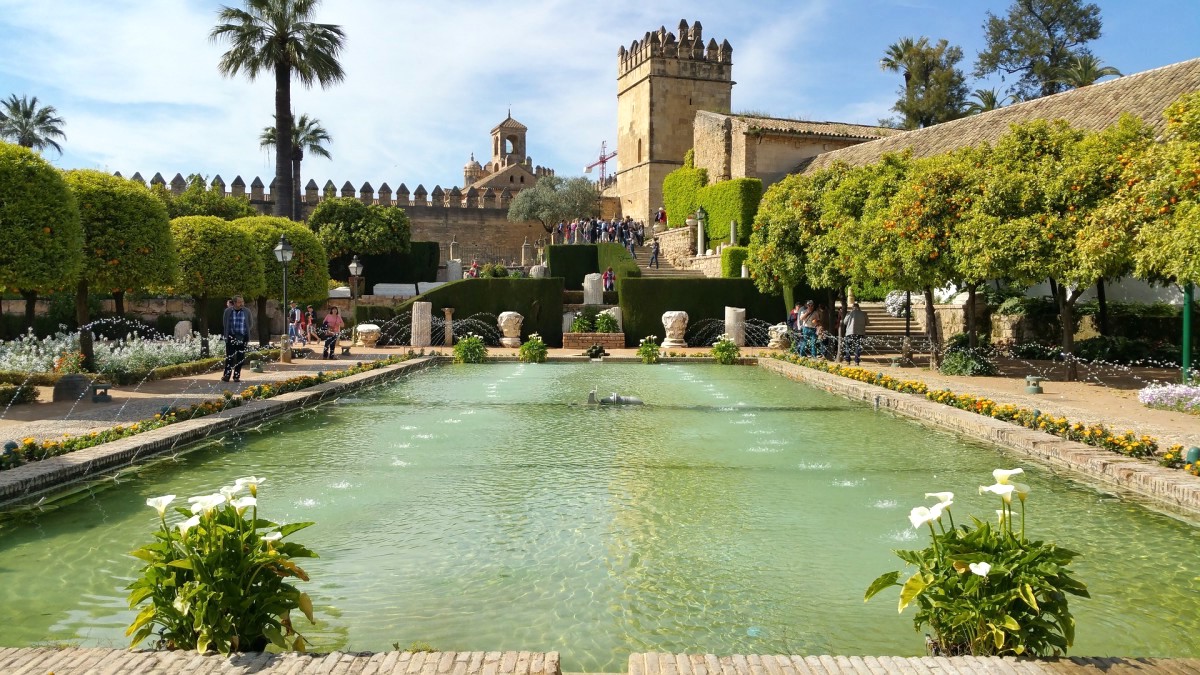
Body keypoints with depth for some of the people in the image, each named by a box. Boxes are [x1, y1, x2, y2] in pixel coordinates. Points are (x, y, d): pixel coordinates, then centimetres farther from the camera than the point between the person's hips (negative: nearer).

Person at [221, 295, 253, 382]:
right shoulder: (228, 311, 1)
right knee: (229, 357, -5)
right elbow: (224, 323, 12)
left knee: (240, 358, 3)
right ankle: (226, 376, -2)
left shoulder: (246, 311, 4)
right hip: (231, 337, -1)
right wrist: (226, 335, 13)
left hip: (242, 338, 1)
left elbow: (251, 323, 16)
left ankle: (237, 376, 11)